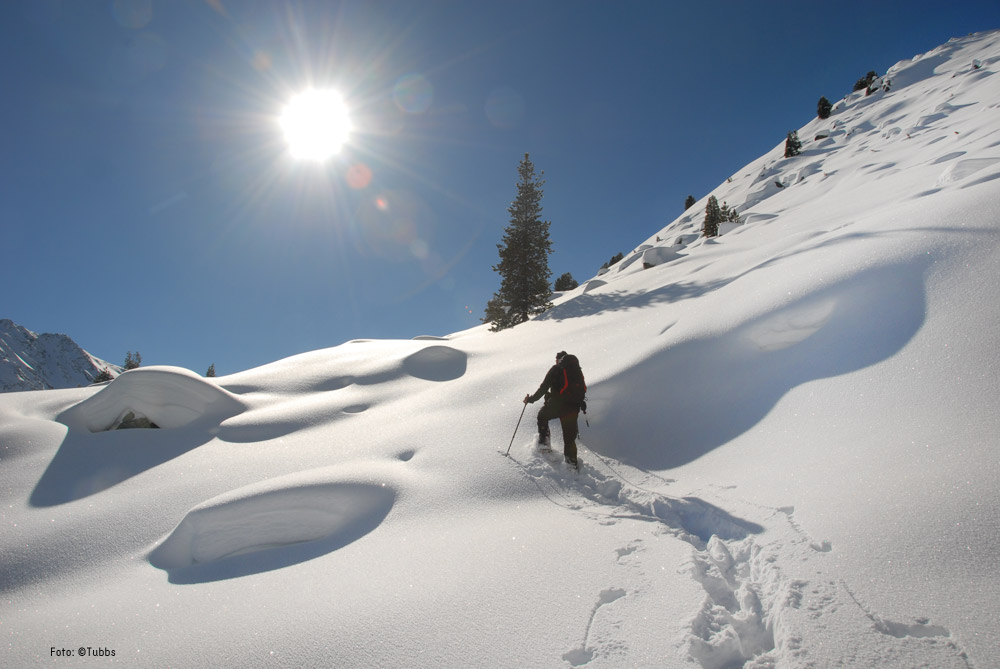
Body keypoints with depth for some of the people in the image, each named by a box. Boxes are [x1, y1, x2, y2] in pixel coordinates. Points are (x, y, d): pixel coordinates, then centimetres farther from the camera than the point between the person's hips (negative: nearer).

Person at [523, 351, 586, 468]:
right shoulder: (577, 370, 16)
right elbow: (583, 389, 20)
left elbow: (544, 387, -3)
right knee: (569, 435, 11)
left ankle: (544, 439, 16)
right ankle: (571, 459, 6)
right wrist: (582, 405, 35)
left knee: (542, 415, 25)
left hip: (556, 405, -4)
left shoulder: (556, 369, 1)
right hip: (573, 408, 4)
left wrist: (531, 399, 6)